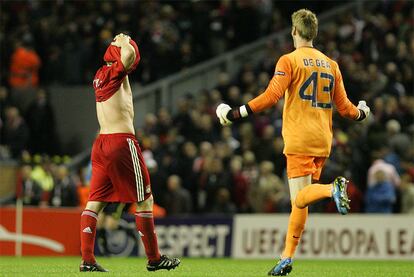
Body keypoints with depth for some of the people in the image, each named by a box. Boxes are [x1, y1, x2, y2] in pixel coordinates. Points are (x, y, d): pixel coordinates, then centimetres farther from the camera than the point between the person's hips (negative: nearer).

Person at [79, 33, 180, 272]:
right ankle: (154, 258, 6)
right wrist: (124, 42, -10)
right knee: (145, 200, 2)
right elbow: (129, 55, -27)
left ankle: (87, 259, -4)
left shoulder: (100, 76, 16)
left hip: (101, 143, 9)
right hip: (122, 142, -9)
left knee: (95, 202, 3)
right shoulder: (114, 73, -8)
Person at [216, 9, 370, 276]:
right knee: (299, 201, 10)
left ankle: (333, 189, -40)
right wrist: (361, 113, 36)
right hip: (322, 142, 6)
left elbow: (272, 95, -16)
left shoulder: (289, 61, -3)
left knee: (300, 198, -10)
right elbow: (344, 107, 14)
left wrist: (238, 113, -11)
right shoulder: (331, 65, 13)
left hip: (299, 141, -6)